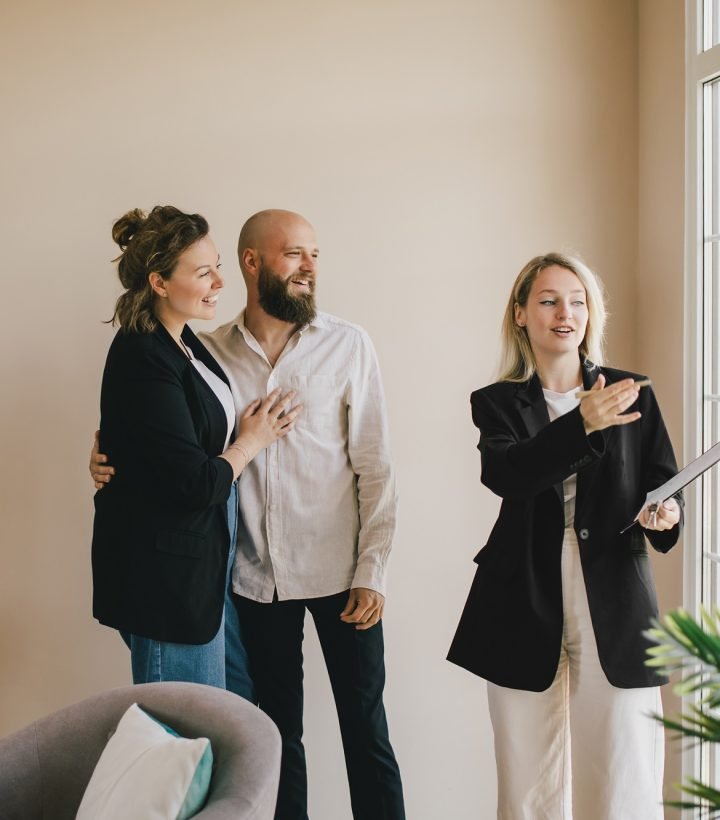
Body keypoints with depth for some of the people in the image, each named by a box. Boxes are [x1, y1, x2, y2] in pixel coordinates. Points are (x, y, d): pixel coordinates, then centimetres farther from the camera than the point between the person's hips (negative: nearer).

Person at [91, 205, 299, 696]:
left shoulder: (180, 340, 6)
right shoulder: (142, 361, -23)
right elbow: (195, 485, -23)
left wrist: (254, 427, -2)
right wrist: (250, 442, -7)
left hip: (205, 560, 9)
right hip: (166, 576, -9)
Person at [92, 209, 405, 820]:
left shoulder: (348, 346, -3)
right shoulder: (210, 352, 1)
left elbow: (374, 466, -3)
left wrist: (372, 573, -9)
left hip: (339, 573, -1)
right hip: (256, 577, 2)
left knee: (365, 729, 6)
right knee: (278, 729, 15)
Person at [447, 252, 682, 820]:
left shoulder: (632, 394, 9)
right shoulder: (497, 403, 7)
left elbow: (664, 487, 10)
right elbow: (504, 474, -13)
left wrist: (663, 515, -13)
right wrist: (583, 423, -26)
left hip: (615, 606, 1)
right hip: (528, 608, 0)